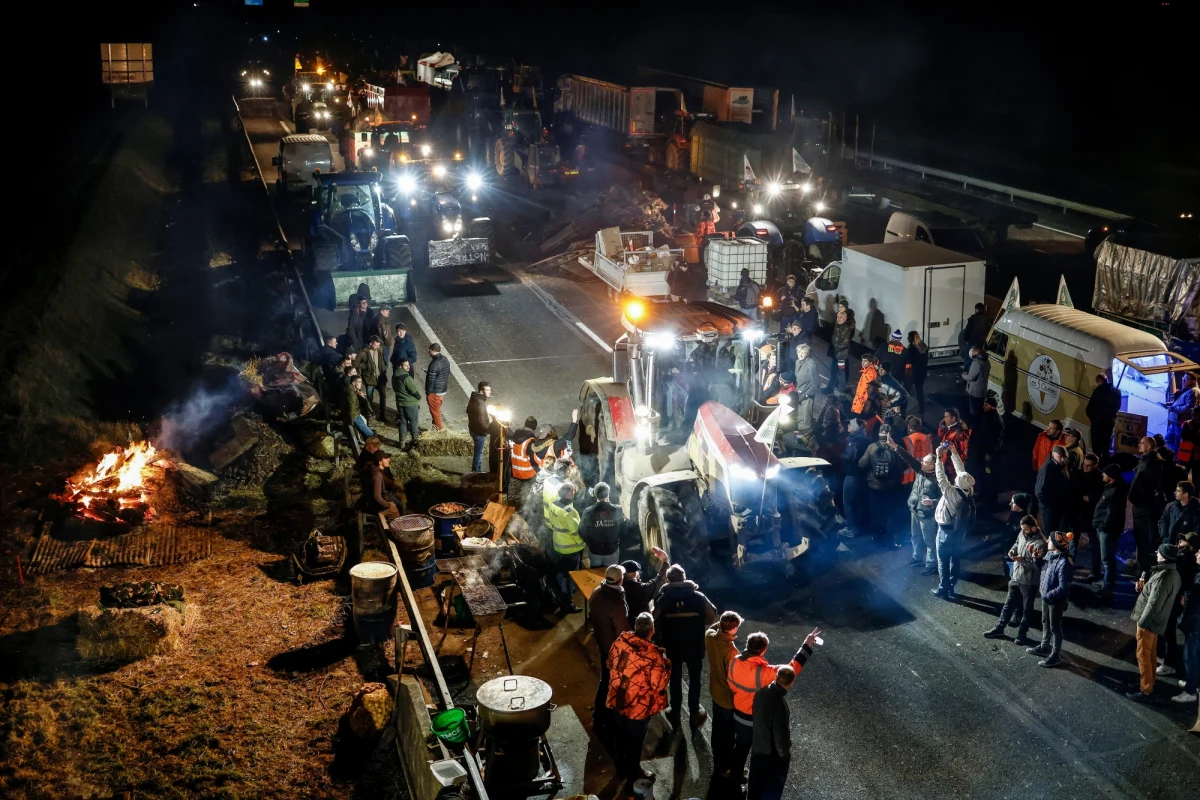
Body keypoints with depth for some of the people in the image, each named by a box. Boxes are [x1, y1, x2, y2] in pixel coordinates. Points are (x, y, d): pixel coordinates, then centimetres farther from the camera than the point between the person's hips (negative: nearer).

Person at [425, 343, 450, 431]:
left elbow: (431, 381, -22)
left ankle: (439, 430, 17)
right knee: (437, 410, 23)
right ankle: (436, 426, 35)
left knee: (435, 412, 7)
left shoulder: (434, 364, -26)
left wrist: (427, 393, -11)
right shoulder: (445, 360, 1)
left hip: (435, 392, -9)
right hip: (444, 390, 9)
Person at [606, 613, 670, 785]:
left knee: (621, 737, 26)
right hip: (638, 707, -5)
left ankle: (621, 769, 45)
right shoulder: (653, 654, -28)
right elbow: (659, 685, -22)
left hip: (617, 701, 5)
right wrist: (667, 667, -6)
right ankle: (633, 775, 37)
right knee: (635, 742, 17)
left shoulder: (620, 641, -12)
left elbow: (609, 664, 4)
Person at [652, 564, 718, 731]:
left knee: (675, 679, 17)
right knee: (694, 679, 16)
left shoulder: (663, 599, -12)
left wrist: (662, 636, 10)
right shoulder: (697, 596, -13)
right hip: (695, 645, 0)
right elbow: (712, 616, -7)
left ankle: (675, 713, 25)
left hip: (672, 645, 1)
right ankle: (694, 713, 22)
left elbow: (655, 622, -8)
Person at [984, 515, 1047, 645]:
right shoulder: (1022, 534, -2)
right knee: (1009, 604, 18)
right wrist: (1012, 551, -3)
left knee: (1027, 608, 11)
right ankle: (999, 628, 30)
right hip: (1016, 577, 7)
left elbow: (1037, 565, -24)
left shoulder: (1041, 543, -24)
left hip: (1029, 582, -7)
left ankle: (1022, 634, 26)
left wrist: (1022, 560, -28)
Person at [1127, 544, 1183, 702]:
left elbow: (1154, 604, -27)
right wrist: (1145, 586, 3)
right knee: (1151, 653, 22)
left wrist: (1142, 621, -18)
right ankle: (1150, 682, 36)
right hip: (1157, 620, 9)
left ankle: (1145, 690, 11)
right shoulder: (1174, 573, 1)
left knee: (1143, 655, 2)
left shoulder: (1162, 577, -30)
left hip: (1148, 621, -9)